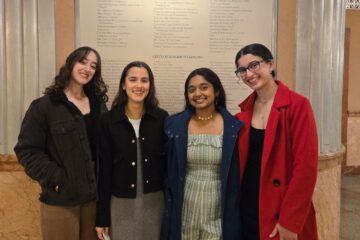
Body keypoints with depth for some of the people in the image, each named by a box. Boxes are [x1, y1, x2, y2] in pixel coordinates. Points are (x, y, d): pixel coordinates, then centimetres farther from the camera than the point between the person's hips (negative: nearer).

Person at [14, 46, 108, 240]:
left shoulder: (98, 104, 8)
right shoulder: (44, 105, -7)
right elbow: (27, 150, -10)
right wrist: (55, 178, -16)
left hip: (94, 195, 4)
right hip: (60, 199, -4)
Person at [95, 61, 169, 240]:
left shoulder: (162, 118, -4)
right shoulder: (108, 120, -6)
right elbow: (104, 169, -4)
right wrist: (102, 217, -3)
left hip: (154, 202, 1)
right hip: (121, 204, -1)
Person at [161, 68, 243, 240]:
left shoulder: (234, 127, -5)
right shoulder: (174, 125, -2)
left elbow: (238, 176, 1)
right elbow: (168, 172, 4)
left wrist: (234, 212, 1)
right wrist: (169, 210, 5)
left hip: (219, 213, -1)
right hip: (183, 211, 1)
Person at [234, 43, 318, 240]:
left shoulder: (297, 105, -13)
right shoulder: (244, 110, 4)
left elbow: (306, 167, -16)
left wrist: (290, 221, -17)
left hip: (280, 212, -5)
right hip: (247, 207, 5)